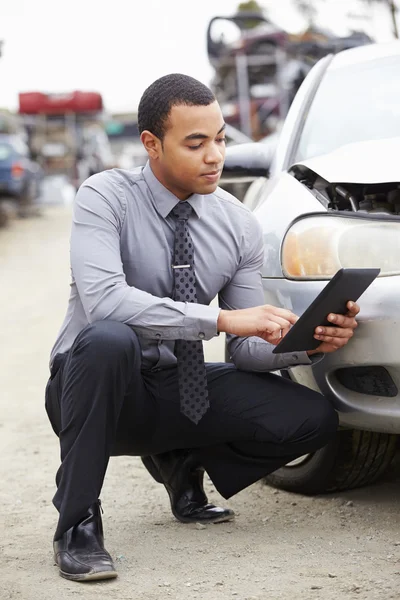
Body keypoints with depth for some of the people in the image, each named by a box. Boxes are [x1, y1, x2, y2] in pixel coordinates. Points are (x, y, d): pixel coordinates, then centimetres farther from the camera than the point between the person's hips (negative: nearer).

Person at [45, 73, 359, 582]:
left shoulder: (239, 226, -2)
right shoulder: (105, 197, -15)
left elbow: (247, 349, 0)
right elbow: (103, 300, -33)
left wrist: (308, 343, -22)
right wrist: (222, 319, -37)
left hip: (178, 390, 5)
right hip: (100, 385, -4)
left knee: (314, 419, -13)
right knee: (109, 339, -40)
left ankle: (183, 463, 13)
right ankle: (76, 524, -23)